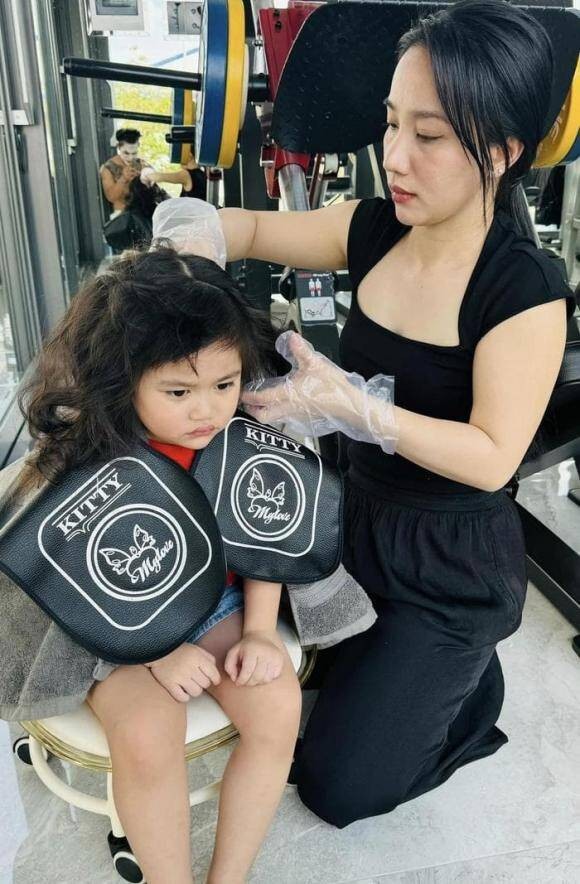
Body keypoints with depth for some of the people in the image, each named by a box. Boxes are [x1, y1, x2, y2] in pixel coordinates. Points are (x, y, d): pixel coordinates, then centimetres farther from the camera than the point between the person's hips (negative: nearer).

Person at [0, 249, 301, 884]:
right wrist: (159, 653, -17)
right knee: (146, 737, -26)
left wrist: (259, 631, -8)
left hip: (220, 606, 3)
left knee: (278, 706, -17)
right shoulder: (81, 460, -21)